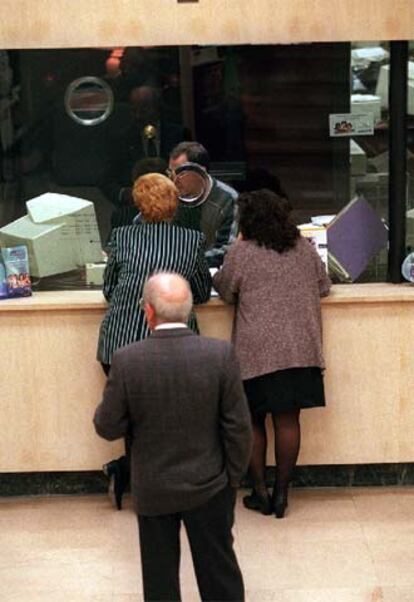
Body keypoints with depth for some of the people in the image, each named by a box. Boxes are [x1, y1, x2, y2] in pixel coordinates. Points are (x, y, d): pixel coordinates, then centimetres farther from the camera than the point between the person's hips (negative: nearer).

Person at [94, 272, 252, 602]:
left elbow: (107, 427, -9)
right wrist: (233, 477, 3)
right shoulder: (220, 353, -17)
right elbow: (239, 426, -11)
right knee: (219, 568, 19)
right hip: (208, 487, 0)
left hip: (153, 491, 0)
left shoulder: (127, 361, -19)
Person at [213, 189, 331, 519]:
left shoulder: (242, 252, -8)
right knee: (288, 420, 7)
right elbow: (323, 287, 14)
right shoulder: (304, 247, 4)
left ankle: (260, 492, 15)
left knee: (253, 421, 11)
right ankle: (281, 493, 13)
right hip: (299, 349, 3)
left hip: (258, 351, -3)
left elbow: (225, 291, 5)